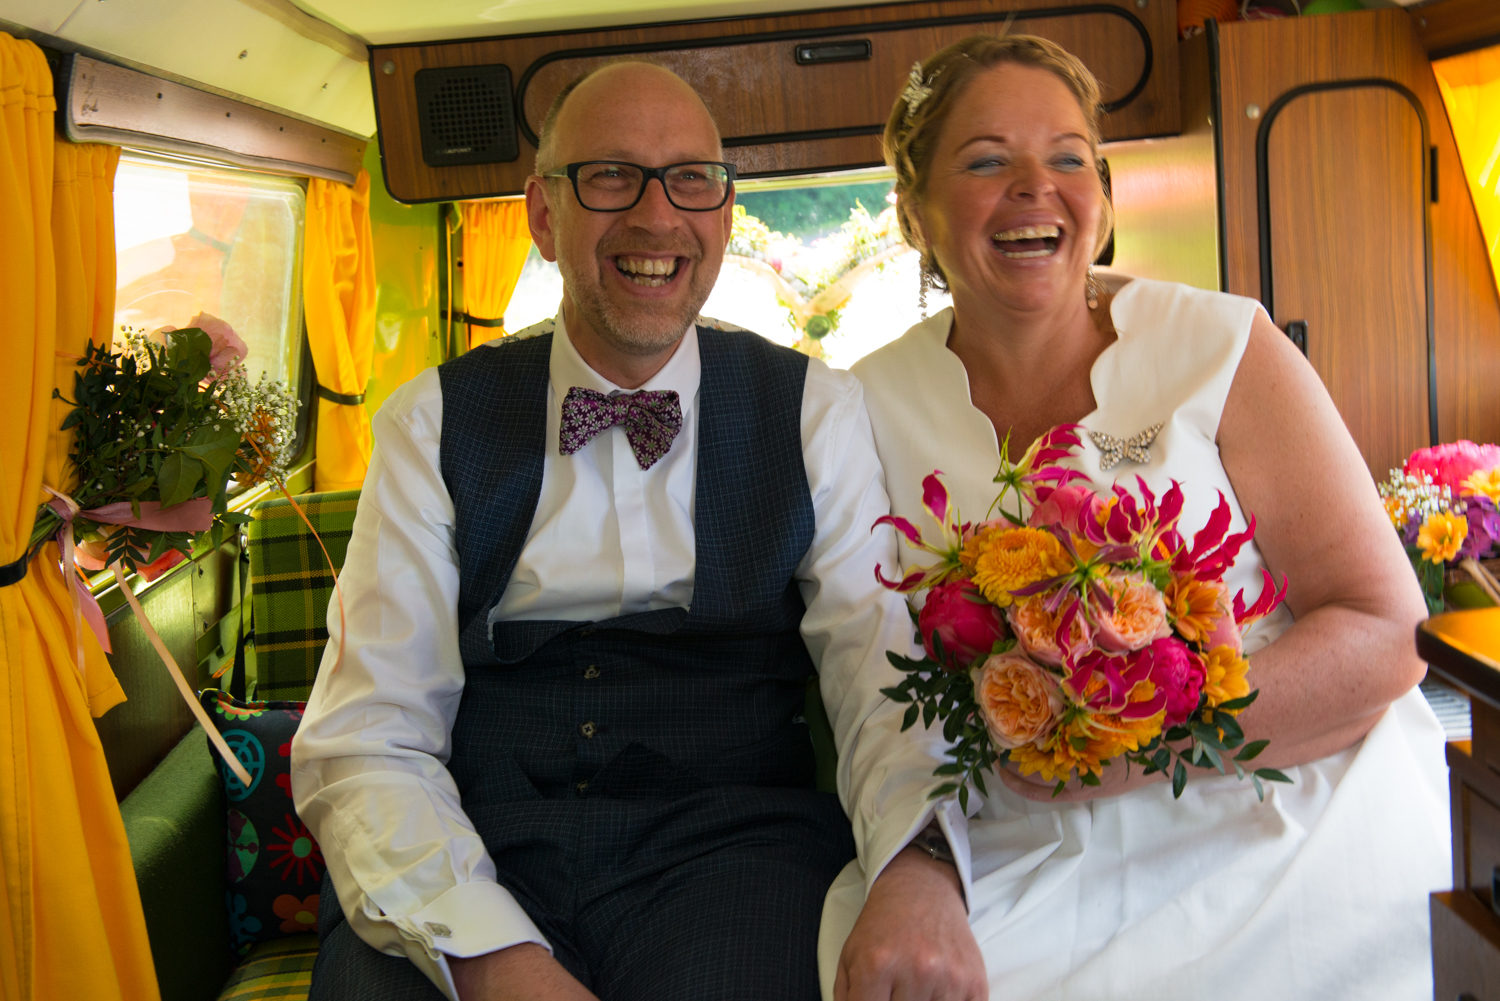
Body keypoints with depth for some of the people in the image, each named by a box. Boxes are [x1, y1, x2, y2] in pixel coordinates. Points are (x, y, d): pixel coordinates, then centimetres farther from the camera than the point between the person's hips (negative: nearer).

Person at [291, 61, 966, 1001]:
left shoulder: (816, 410, 8)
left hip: (728, 843, 0)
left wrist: (918, 880, -27)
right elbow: (365, 740, -2)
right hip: (475, 853, 1)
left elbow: (882, 661, -5)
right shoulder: (432, 422, 6)